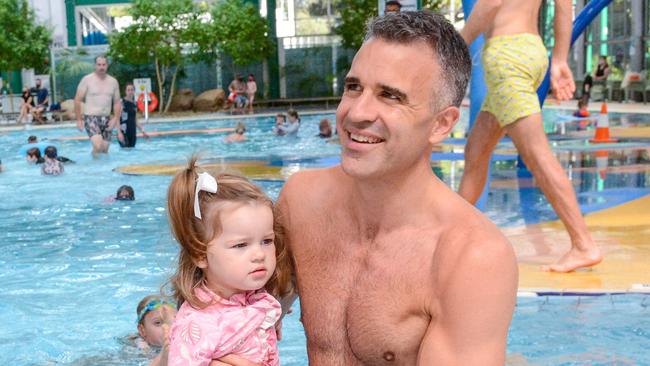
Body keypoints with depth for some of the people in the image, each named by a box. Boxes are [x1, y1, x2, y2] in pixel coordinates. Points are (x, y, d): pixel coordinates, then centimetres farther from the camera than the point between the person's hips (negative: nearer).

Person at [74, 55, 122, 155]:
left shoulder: (113, 81, 7)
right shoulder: (87, 79, -5)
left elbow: (117, 102, 11)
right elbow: (77, 100, -2)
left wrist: (115, 119, -3)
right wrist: (79, 120, -6)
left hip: (106, 119, 5)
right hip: (91, 117, -4)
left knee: (105, 150, 7)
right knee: (98, 146, -23)